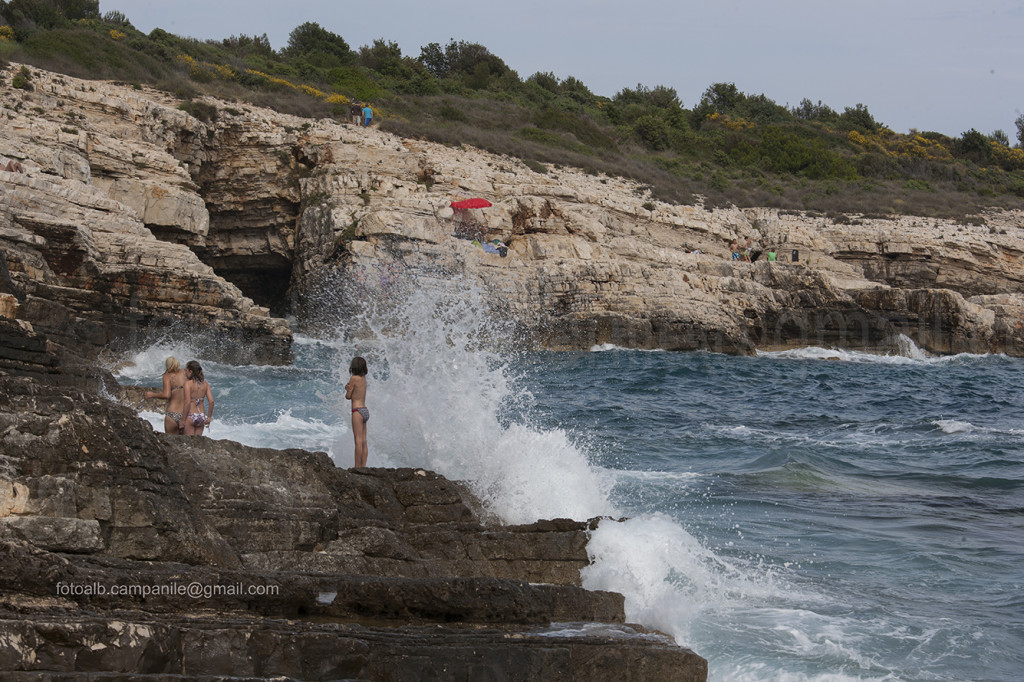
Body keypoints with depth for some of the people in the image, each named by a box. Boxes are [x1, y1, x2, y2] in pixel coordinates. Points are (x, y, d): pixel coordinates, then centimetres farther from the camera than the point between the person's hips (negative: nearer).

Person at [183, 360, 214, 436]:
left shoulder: (188, 383, -12)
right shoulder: (205, 383, 3)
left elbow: (187, 403, -18)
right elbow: (211, 401, -1)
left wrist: (183, 419, -13)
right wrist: (209, 417, 10)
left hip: (191, 416, -5)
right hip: (201, 416, 5)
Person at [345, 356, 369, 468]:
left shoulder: (354, 378, -9)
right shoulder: (363, 378, 12)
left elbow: (348, 396, -5)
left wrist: (348, 390, 16)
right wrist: (349, 388, -2)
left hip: (358, 410, -8)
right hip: (365, 411, 8)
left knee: (358, 441, -9)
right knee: (363, 442, 7)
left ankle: (357, 467, -11)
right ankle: (363, 466, 6)